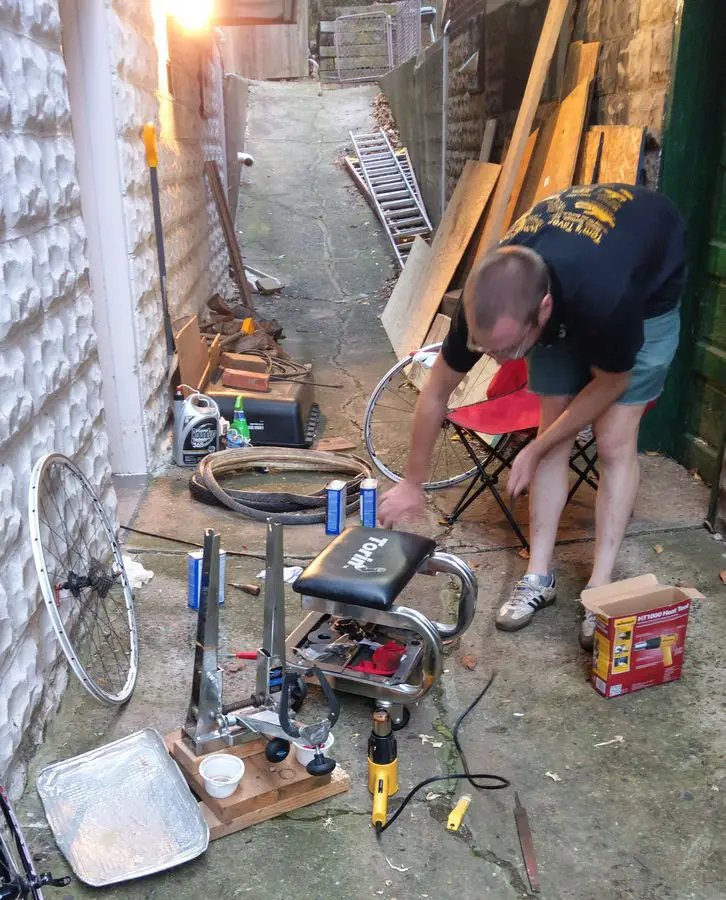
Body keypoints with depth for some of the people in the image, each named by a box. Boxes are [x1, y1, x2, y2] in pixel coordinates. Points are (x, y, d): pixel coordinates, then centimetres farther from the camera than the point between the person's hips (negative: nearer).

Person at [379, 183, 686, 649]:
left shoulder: (606, 299, -47)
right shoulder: (487, 300, -33)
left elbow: (610, 382, -23)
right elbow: (436, 393, -16)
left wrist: (535, 451, -16)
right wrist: (413, 484, -7)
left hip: (648, 284, -3)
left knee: (615, 441, -10)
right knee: (554, 425, -1)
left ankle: (601, 590, 1)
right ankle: (540, 577, 10)